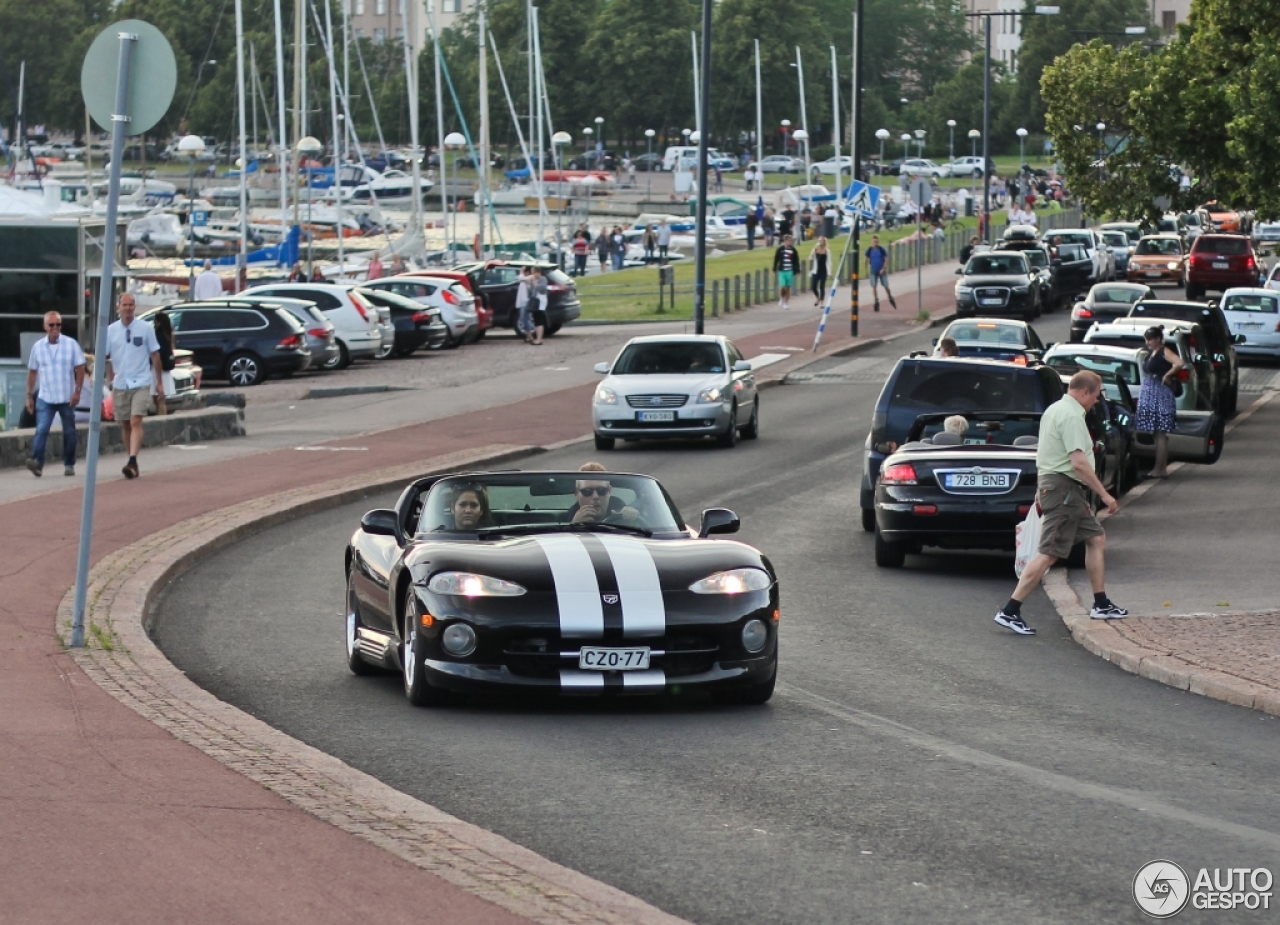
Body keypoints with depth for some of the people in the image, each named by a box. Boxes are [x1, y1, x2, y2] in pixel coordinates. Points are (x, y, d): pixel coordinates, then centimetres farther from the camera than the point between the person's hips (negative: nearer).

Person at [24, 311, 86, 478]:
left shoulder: (71, 344, -1)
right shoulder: (37, 347, 4)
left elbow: (80, 369, 0)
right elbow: (32, 372, 9)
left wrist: (77, 391, -9)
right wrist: (29, 395, 6)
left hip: (67, 398, 0)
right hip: (45, 398, 0)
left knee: (69, 432, 7)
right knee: (41, 430, -14)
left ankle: (69, 465, 18)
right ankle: (37, 462, -24)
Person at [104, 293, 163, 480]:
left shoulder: (145, 328, -2)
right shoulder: (111, 330, 3)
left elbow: (155, 355, 4)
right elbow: (105, 357, 12)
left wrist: (159, 381, 5)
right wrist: (112, 378, 10)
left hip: (141, 383, -3)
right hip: (120, 385, 3)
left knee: (136, 422, -16)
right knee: (125, 425, 9)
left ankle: (132, 462, -25)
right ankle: (133, 463, 20)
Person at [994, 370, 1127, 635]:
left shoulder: (1055, 410, 16)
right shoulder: (1071, 416, -17)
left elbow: (1042, 451, 24)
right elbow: (1079, 462, -24)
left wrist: (1041, 490, 29)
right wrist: (1104, 495, -19)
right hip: (1064, 487, -11)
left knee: (1096, 538, 16)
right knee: (1049, 553, -11)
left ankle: (1101, 605, 21)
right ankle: (1010, 611, -13)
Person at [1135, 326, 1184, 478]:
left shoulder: (1164, 352, -10)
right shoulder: (1150, 353, 16)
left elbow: (1179, 363, -27)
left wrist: (1167, 375, -17)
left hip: (1160, 395, -9)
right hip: (1149, 395, 9)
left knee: (1160, 434, -8)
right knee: (1158, 434, 10)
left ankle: (1160, 469, -9)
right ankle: (1161, 468, 13)